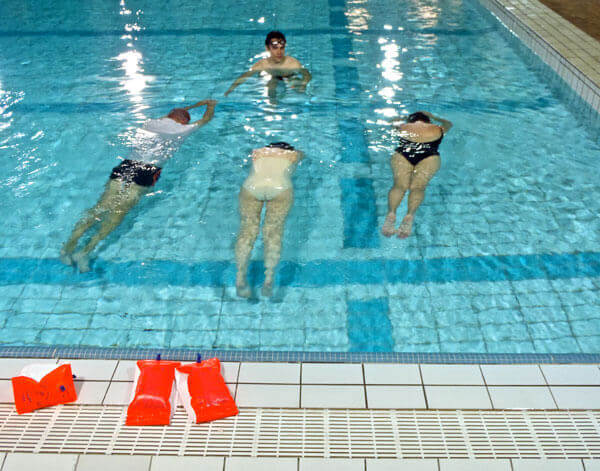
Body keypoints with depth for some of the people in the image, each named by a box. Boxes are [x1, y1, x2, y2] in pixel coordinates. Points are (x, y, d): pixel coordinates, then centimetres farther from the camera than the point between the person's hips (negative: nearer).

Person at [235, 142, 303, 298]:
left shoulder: (258, 153, 35)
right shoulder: (292, 155, 34)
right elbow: (301, 154, 59)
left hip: (251, 187, 1)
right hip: (280, 188, -1)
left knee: (247, 229, -1)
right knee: (273, 231, -2)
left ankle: (240, 275, -18)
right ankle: (269, 276, -20)